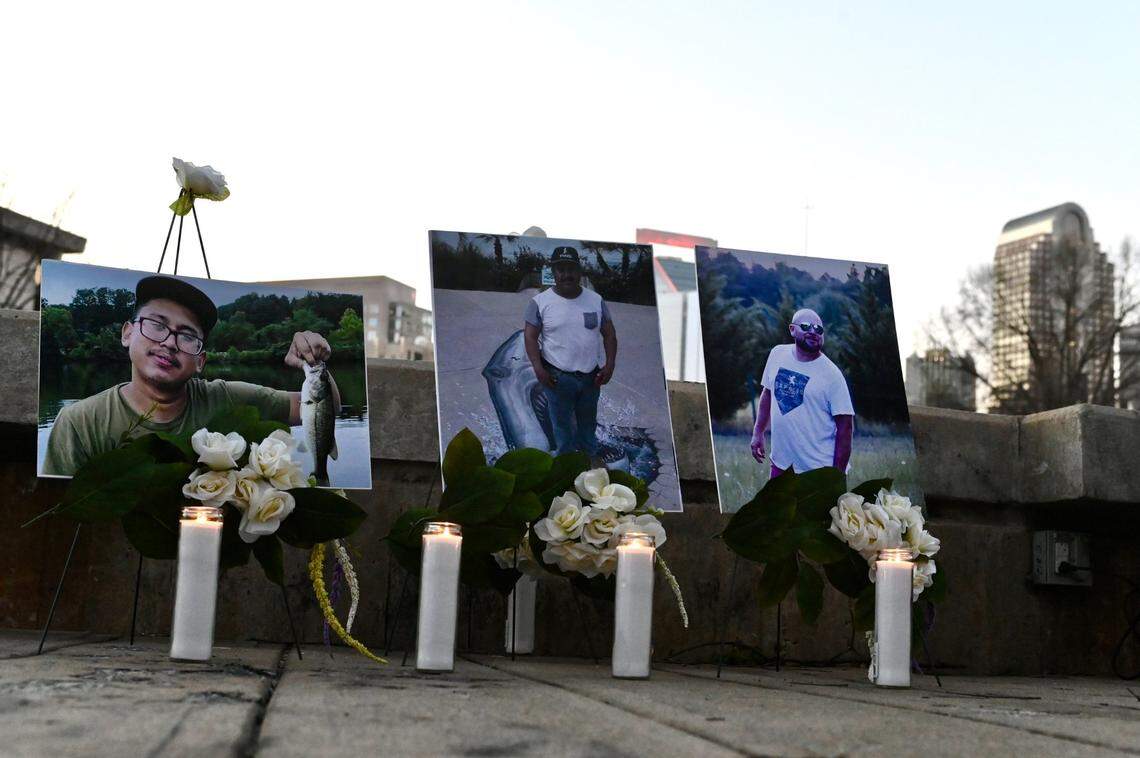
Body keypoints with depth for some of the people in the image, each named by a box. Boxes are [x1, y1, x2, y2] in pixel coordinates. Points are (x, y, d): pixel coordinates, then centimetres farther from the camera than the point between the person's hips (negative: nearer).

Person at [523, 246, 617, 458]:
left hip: (590, 375, 3)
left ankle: (590, 457, 38)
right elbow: (530, 336, -8)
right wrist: (538, 368, -18)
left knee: (588, 421, 20)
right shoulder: (540, 302, -9)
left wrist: (609, 364, -8)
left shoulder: (595, 300, -1)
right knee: (562, 423, 9)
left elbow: (609, 334, 3)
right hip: (557, 376, -3)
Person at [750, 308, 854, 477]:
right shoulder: (778, 354, 1)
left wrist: (838, 475, -14)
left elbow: (845, 426, -12)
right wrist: (758, 432, 11)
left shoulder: (831, 374, -13)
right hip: (781, 462, 5)